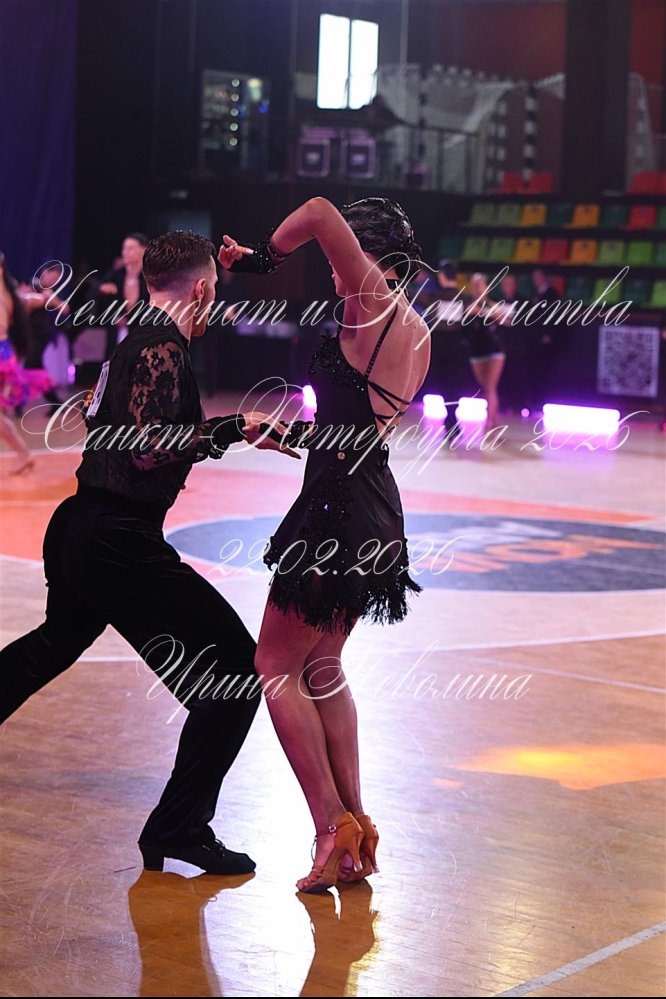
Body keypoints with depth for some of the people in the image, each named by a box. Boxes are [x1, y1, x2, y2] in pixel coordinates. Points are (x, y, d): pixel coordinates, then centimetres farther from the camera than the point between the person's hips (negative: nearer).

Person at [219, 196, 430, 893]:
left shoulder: (376, 303, -13)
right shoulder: (418, 335, 13)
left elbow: (319, 214, -26)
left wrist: (262, 258, -10)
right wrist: (288, 431, 31)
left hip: (339, 509, -9)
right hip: (376, 513, 9)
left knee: (275, 668, 3)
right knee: (321, 667, 19)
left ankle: (334, 827, 0)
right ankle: (356, 827, 20)